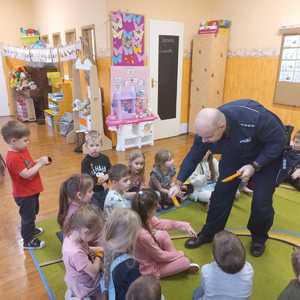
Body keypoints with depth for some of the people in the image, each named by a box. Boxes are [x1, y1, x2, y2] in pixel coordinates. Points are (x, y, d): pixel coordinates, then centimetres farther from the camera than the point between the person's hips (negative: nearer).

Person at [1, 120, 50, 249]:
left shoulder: (22, 150, 0)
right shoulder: (13, 158, -30)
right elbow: (26, 174, -31)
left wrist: (39, 161, -7)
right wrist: (40, 163, -26)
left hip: (31, 191, 9)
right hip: (24, 194, -9)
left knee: (33, 212, 28)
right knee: (27, 216, 8)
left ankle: (31, 230, 50)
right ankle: (28, 241, 26)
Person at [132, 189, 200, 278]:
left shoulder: (144, 218, -16)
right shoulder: (143, 234, -38)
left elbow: (161, 223, 1)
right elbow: (160, 256, -22)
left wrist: (185, 225, -3)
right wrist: (179, 254, -6)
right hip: (149, 268, -7)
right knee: (185, 261, -6)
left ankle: (174, 258, 16)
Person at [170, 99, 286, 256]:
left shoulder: (254, 118, -42)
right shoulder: (206, 130, -26)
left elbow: (279, 141, -25)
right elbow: (193, 157, -12)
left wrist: (255, 166, -30)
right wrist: (178, 183, -12)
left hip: (267, 156, -3)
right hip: (234, 156, 4)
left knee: (261, 201, -7)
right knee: (221, 193, -1)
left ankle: (259, 239, 23)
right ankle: (207, 234, 20)